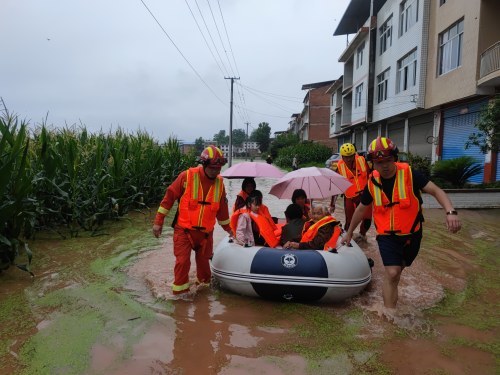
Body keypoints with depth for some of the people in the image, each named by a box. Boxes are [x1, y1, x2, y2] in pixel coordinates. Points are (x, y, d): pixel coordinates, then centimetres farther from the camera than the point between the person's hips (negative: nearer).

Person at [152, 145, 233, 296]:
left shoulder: (219, 183, 1)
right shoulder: (187, 176, -14)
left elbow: (222, 208, 13)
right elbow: (169, 197, -8)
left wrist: (228, 229, 20)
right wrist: (158, 222, -7)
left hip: (206, 232, 4)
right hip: (184, 230, -4)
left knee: (203, 261, 15)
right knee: (182, 262, -6)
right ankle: (180, 292, 15)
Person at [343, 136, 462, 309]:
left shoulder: (409, 174, -14)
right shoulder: (372, 183, -7)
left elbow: (436, 191, -18)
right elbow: (361, 209, 6)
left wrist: (450, 212, -38)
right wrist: (349, 232, 16)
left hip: (412, 234, 1)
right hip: (387, 236, 0)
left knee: (396, 271, 20)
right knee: (392, 274, -15)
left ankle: (390, 297, 51)